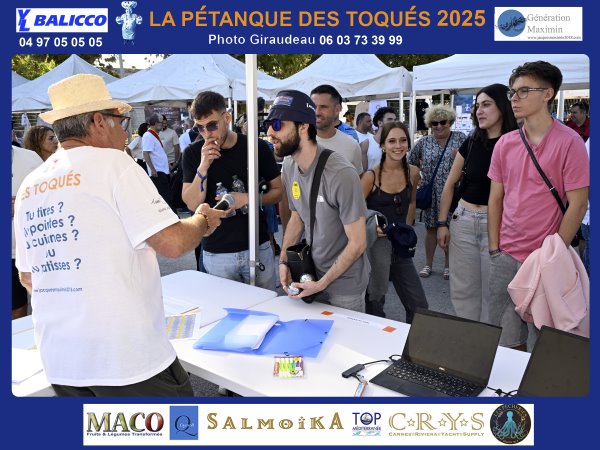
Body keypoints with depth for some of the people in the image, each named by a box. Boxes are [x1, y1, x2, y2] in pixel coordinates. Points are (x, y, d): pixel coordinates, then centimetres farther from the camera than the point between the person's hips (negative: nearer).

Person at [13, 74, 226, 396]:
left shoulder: (28, 187, 9)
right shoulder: (111, 162, -11)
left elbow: (28, 277, 18)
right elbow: (172, 244, -18)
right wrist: (203, 221, 2)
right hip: (126, 357, -7)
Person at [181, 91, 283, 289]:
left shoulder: (257, 147, -5)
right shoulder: (194, 153, -2)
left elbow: (278, 191, 2)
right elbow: (192, 203, -6)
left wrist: (247, 199, -15)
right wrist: (203, 167, -20)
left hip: (257, 247, 0)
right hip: (216, 252, 0)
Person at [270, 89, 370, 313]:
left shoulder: (341, 174, -27)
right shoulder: (289, 165, -4)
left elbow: (357, 243, -21)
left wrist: (322, 283, -18)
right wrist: (284, 261, -4)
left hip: (344, 283, -6)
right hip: (311, 272, 6)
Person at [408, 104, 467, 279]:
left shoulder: (460, 138, 1)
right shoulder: (424, 142, 6)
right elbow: (411, 163, 16)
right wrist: (422, 172, 5)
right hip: (431, 194, 1)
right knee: (431, 228, 8)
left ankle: (448, 264, 22)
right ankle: (428, 263, 22)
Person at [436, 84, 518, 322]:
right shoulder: (470, 143, 6)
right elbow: (450, 184, 11)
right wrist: (442, 223, 6)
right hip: (463, 221, 4)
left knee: (492, 291, 7)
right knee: (463, 289, 11)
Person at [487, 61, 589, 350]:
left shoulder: (569, 142, -10)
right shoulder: (505, 144, 4)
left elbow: (577, 205, -10)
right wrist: (494, 248, 3)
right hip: (505, 257, 4)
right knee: (506, 338, 13)